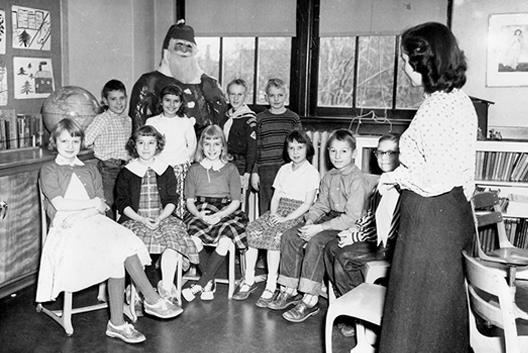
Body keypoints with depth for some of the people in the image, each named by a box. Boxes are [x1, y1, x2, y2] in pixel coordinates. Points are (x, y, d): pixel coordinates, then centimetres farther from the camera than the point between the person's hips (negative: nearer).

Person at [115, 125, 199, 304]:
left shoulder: (166, 170, 13)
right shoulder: (126, 173, 9)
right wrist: (141, 219, -13)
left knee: (173, 234, -30)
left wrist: (160, 218, -11)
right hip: (134, 220, -1)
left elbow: (172, 200, 8)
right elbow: (122, 203, 3)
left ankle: (167, 287, -26)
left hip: (163, 218, 1)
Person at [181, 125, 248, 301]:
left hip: (226, 213, 0)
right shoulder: (195, 169, 11)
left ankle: (200, 285, -18)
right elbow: (190, 202, 8)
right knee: (194, 240, -31)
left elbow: (235, 202, 4)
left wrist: (218, 215, -14)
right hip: (199, 213, 1)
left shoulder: (230, 169, 8)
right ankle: (210, 283, -11)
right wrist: (201, 215, -13)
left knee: (224, 241, -32)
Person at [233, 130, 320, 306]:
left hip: (297, 214, -6)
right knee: (252, 230, -19)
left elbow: (307, 203, -8)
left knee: (273, 236, -31)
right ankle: (249, 280, -13)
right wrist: (274, 214, -4)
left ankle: (271, 286, -23)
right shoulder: (284, 169, 19)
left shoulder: (312, 172, -1)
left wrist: (286, 218, -16)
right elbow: (276, 196, 16)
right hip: (278, 211, 6)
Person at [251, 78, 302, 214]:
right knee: (265, 209, 4)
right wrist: (254, 172, 0)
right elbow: (254, 147, 5)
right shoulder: (260, 119, 5)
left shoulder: (293, 118, 6)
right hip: (266, 171, 0)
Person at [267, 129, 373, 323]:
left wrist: (320, 227, -23)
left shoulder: (357, 180, -15)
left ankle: (310, 301, -26)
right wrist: (310, 221, -7)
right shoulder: (328, 177, 12)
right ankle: (289, 291, -1)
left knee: (315, 241, -32)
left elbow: (352, 217, -21)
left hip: (350, 226, -8)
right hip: (329, 218, 8)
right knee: (289, 236, -7)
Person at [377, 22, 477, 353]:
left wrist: (393, 177, -9)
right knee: (447, 304, 21)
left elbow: (434, 180, -24)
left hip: (430, 217, -9)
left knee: (419, 309, 4)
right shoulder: (460, 99, 9)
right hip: (455, 211, 9)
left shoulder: (437, 107, -20)